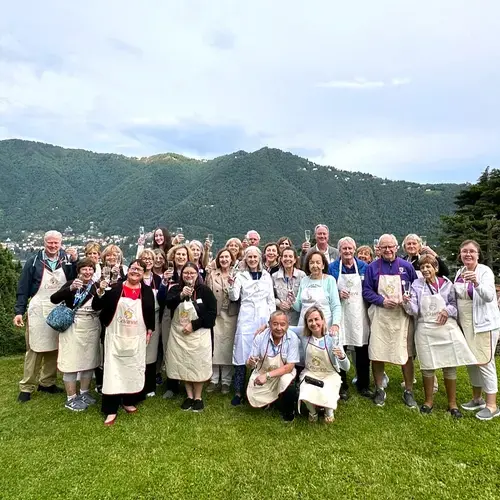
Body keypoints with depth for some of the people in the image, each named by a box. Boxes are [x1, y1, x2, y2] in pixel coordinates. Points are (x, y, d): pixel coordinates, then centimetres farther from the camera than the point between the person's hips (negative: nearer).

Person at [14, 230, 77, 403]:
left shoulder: (66, 259, 3)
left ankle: (47, 382, 24)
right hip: (38, 310, -2)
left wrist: (74, 261, -14)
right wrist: (19, 311, -5)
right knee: (34, 348, 2)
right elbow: (23, 288, 0)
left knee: (54, 347, 9)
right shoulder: (34, 261, -1)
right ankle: (26, 387, 15)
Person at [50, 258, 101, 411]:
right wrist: (71, 288, -29)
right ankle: (71, 399, 15)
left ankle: (84, 393, 29)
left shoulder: (97, 286, 5)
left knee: (89, 360, 13)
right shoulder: (71, 283, -4)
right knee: (71, 361, 1)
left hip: (92, 327, 4)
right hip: (73, 326, -4)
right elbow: (54, 299, -17)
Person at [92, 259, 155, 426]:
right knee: (113, 369, 0)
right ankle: (111, 410, 9)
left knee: (134, 369, 11)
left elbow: (151, 312, 9)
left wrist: (149, 331, 7)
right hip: (116, 336, -2)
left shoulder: (147, 291, 1)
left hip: (137, 338, 2)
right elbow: (96, 307, -5)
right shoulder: (115, 287, -5)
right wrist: (100, 292, -20)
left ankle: (129, 401, 32)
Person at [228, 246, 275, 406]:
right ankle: (239, 392, 7)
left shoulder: (266, 276, 9)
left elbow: (271, 300, 11)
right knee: (242, 352, -3)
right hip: (246, 318, -1)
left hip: (263, 317, 2)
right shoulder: (241, 276, 3)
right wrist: (232, 285, -24)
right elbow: (234, 297, -6)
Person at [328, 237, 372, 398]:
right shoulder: (333, 267, 1)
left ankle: (363, 385, 24)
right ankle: (341, 386, 19)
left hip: (359, 313, 1)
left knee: (362, 350, 6)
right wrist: (338, 294, -14)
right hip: (340, 312, -1)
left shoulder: (363, 266, 5)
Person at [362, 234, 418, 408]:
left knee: (406, 355, 5)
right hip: (380, 316, 0)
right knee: (377, 354, 3)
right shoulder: (372, 267, 2)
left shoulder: (406, 266, 4)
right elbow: (366, 291, 1)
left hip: (402, 315, 1)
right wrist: (383, 301, -13)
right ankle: (379, 390, 20)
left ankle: (408, 392, 22)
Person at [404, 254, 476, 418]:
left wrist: (447, 310, -14)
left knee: (450, 366, 5)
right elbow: (414, 310, -4)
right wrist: (407, 302, -25)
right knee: (427, 366, 6)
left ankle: (452, 403, 22)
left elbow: (455, 304, 6)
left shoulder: (446, 284, 3)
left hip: (446, 328, 0)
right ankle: (429, 401, 23)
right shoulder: (416, 285, 2)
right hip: (425, 330, 0)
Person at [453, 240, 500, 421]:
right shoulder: (460, 273, 7)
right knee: (470, 362, 14)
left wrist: (476, 283, -44)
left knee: (485, 362, -3)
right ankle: (477, 398, 30)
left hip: (483, 324, -7)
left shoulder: (485, 271, -13)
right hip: (465, 324, 7)